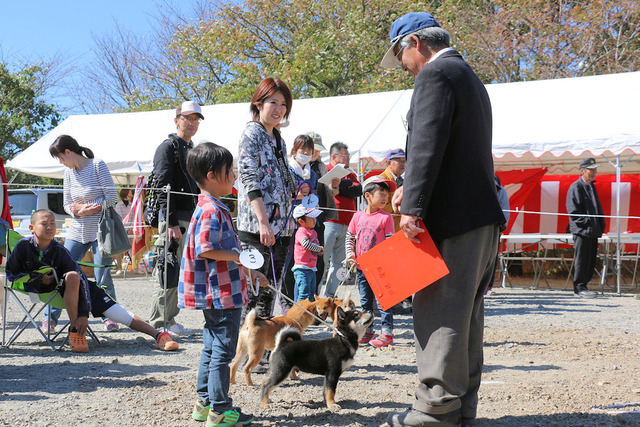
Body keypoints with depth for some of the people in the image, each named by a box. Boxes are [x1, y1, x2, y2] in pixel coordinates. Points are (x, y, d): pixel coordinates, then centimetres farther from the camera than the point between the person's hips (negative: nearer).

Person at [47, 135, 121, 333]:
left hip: (100, 230, -5)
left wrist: (86, 209, -14)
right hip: (77, 232, 5)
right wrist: (77, 211, -10)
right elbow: (67, 205, 13)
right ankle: (50, 318, 6)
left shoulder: (98, 165, -6)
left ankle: (109, 317, 10)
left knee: (102, 277, -5)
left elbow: (112, 197, -10)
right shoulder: (69, 172, 10)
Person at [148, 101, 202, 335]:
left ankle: (169, 318, 17)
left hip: (191, 220, 8)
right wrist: (171, 223, -21)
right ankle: (159, 323, 0)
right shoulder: (168, 147, -6)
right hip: (173, 219, -8)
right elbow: (163, 188, -14)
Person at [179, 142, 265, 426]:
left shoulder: (212, 208, 14)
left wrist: (247, 270, 22)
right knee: (223, 350, -3)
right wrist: (238, 256, -17)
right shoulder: (212, 210, -18)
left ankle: (205, 403, 25)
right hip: (223, 295, -11)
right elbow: (204, 251, -24)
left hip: (217, 293, 11)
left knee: (212, 349, 17)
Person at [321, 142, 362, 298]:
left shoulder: (350, 174, 22)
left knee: (338, 262, 6)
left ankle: (329, 296, 11)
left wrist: (339, 188, -7)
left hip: (346, 225, 7)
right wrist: (349, 183, 1)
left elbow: (359, 190, 5)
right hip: (329, 222, -7)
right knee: (322, 261, -8)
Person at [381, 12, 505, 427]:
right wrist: (411, 188, 23)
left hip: (453, 219, -10)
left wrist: (413, 207, -21)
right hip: (482, 213, 10)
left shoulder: (436, 75, -8)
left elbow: (427, 146, -18)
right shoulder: (470, 78, 24)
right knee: (465, 314, 12)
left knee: (439, 312, -6)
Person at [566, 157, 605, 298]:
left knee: (591, 259, 10)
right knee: (582, 259, -6)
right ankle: (579, 288, 0)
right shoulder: (576, 187, -8)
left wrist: (601, 224, 12)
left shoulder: (592, 186, 18)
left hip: (593, 231, 9)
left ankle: (583, 286, 18)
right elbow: (573, 211, -14)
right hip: (581, 230, -9)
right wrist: (587, 222, -19)